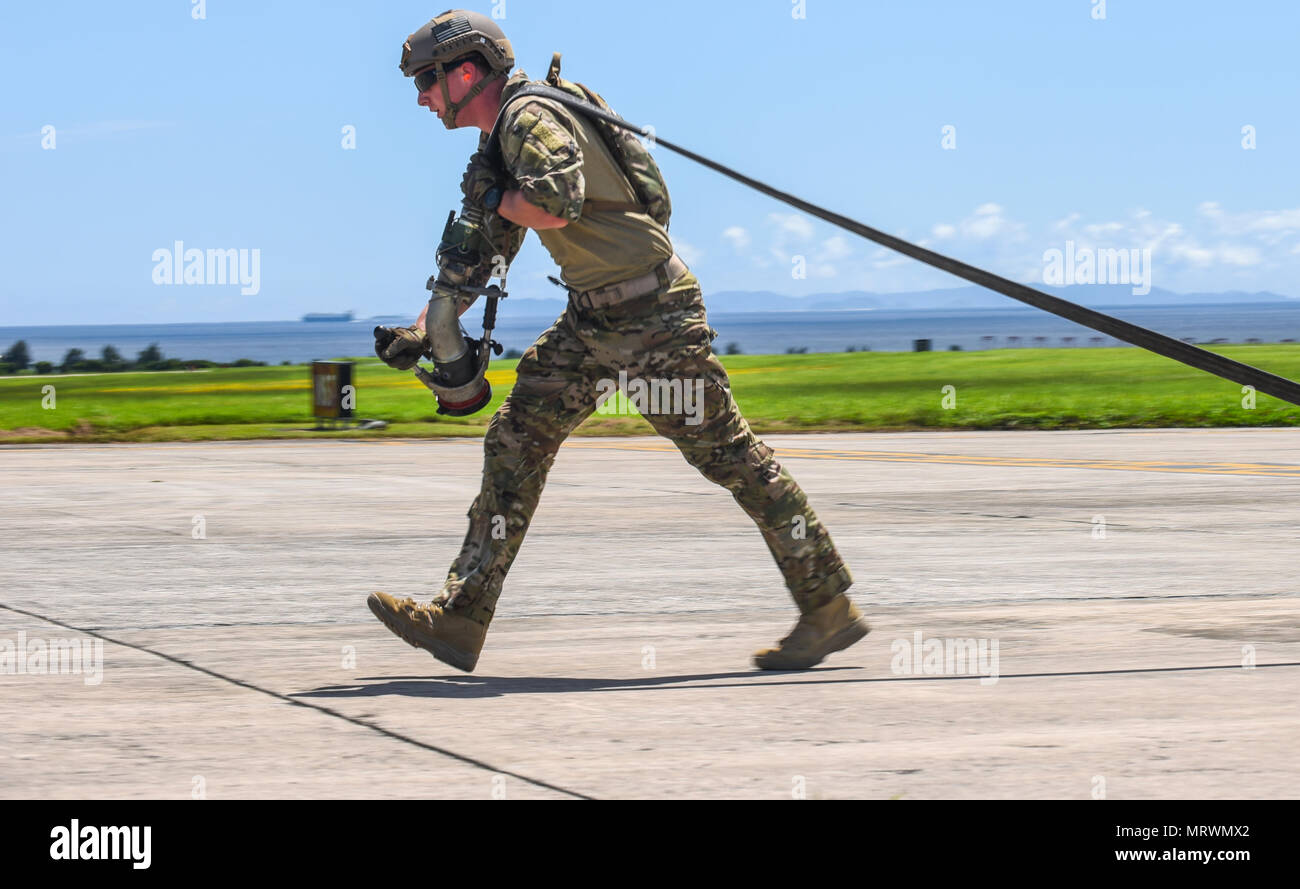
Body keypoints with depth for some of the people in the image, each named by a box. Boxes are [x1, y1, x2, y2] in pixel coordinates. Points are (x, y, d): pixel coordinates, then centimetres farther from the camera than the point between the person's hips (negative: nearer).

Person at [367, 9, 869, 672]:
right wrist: (423, 331, 15)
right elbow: (477, 255, 24)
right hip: (593, 320, 10)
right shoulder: (503, 140, 17)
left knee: (729, 456, -4)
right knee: (515, 440, 3)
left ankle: (830, 611, 4)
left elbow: (559, 200, -33)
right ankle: (460, 619, 1)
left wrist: (494, 198, -13)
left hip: (652, 315, -10)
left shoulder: (530, 117, -14)